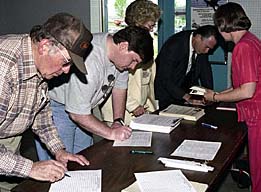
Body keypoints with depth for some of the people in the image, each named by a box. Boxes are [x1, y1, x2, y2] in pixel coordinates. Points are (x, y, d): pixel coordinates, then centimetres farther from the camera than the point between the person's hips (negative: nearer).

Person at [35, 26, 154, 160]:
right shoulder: (88, 63, -36)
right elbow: (77, 114, -30)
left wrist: (118, 122, -5)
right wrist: (111, 133, -24)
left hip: (81, 105, 8)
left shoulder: (121, 55, -9)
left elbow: (120, 87, 6)